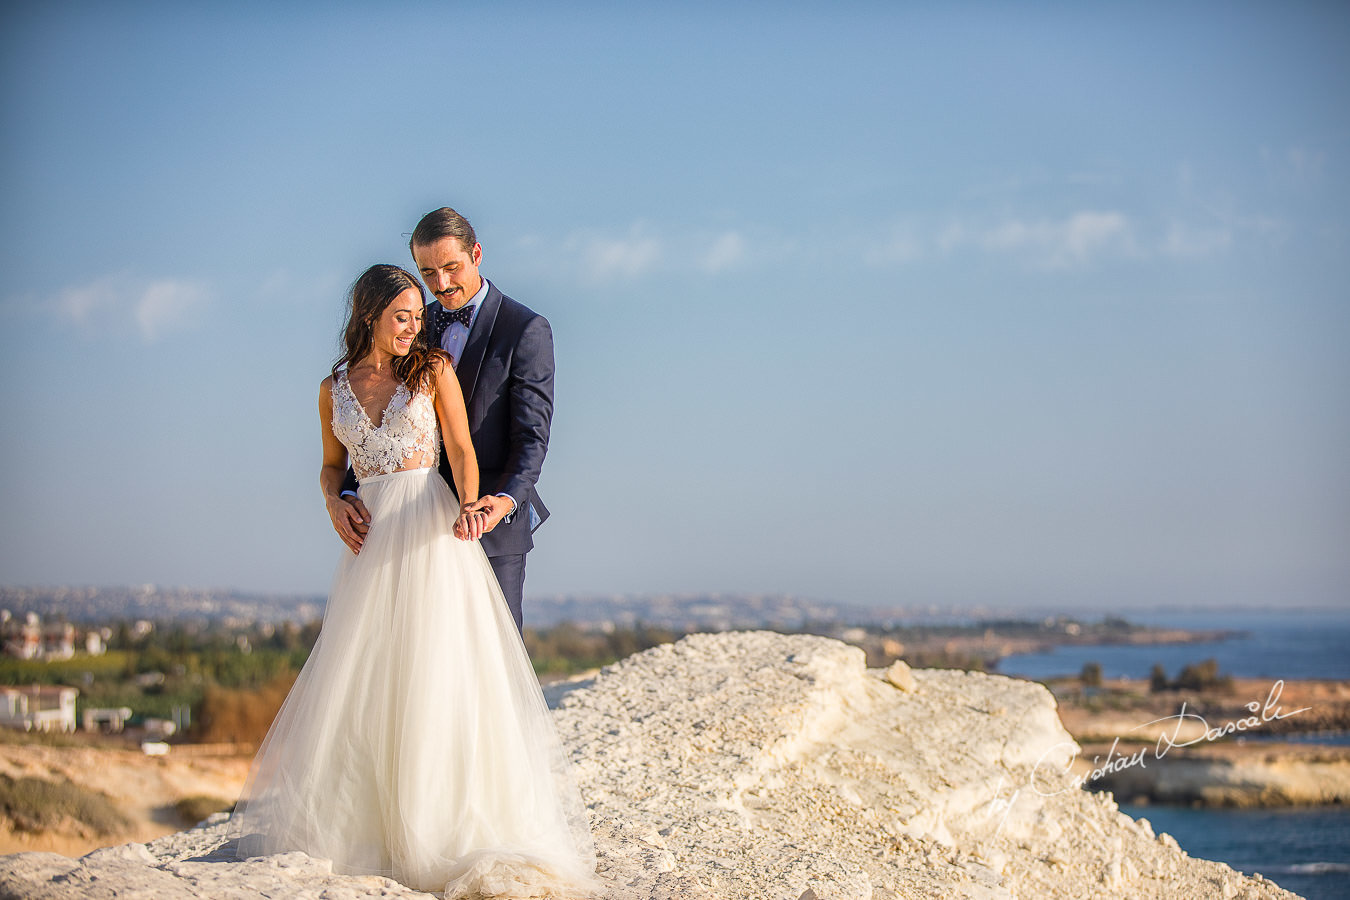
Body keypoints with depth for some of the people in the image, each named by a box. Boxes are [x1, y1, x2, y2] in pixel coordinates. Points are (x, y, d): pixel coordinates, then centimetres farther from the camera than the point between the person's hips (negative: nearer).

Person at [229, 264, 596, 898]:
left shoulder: (432, 369, 3)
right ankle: (359, 821, 11)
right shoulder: (335, 388, 11)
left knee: (435, 671, -8)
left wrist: (468, 505, -23)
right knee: (359, 675, 2)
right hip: (371, 540, 3)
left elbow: (462, 449, -4)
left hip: (431, 535, -3)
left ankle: (436, 826, -5)